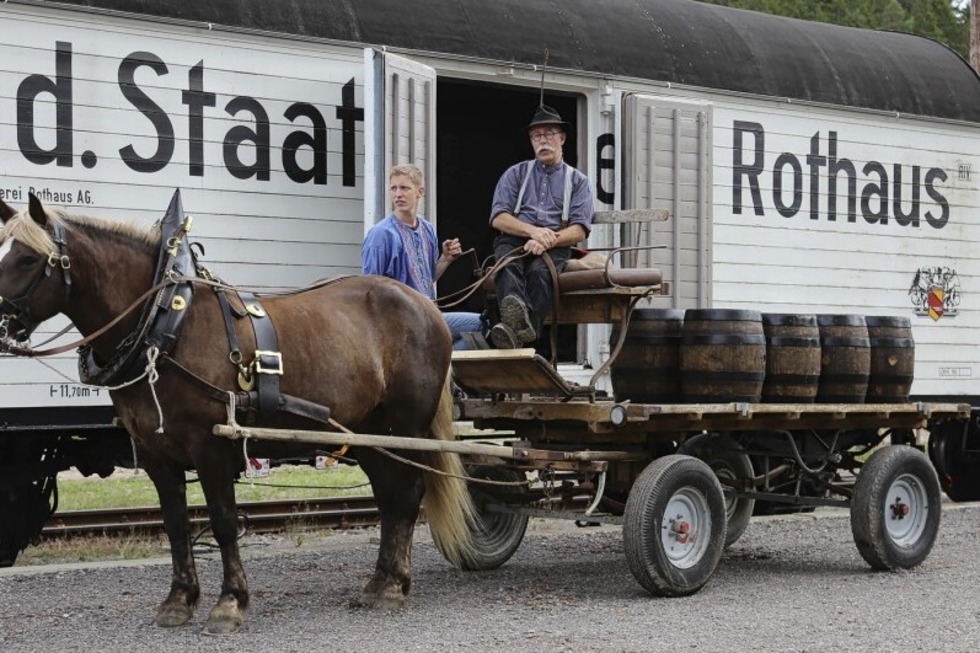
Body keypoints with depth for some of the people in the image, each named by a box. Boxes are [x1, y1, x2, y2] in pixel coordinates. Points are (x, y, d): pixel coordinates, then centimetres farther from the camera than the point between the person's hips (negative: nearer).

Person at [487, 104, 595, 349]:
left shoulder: (577, 181, 19)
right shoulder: (516, 174, 22)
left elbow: (580, 230, 5)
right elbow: (498, 218, 7)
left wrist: (548, 241, -15)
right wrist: (532, 231, -12)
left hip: (555, 244, -1)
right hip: (514, 239, 1)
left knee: (539, 271, -36)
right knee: (508, 265, -36)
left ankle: (522, 333, -60)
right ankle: (515, 312, -68)